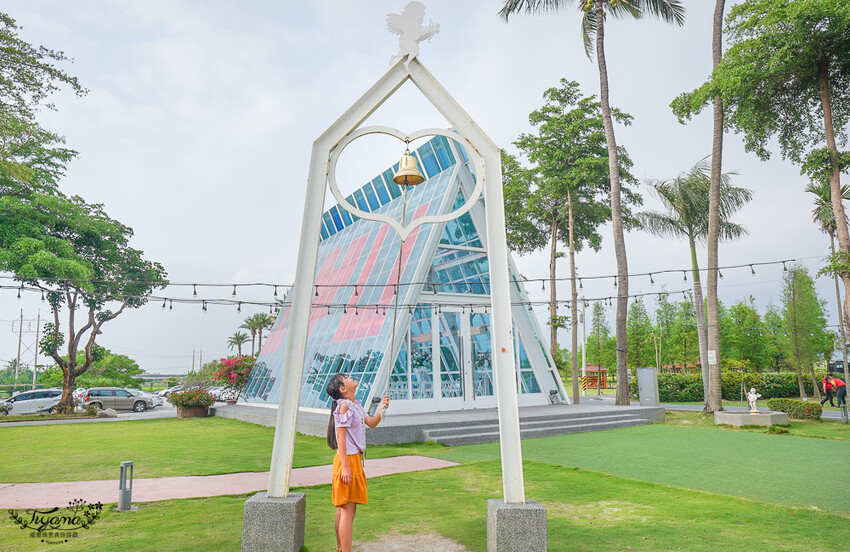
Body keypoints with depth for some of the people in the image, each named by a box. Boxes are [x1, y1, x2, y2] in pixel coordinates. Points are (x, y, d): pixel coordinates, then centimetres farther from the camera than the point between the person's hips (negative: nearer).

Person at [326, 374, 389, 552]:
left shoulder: (356, 405, 12)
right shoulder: (343, 406, -15)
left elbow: (371, 423, 17)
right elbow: (340, 437, -18)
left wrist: (382, 409, -2)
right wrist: (345, 467, -21)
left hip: (355, 459, 9)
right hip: (347, 459, -9)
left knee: (343, 509, 17)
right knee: (348, 510, -6)